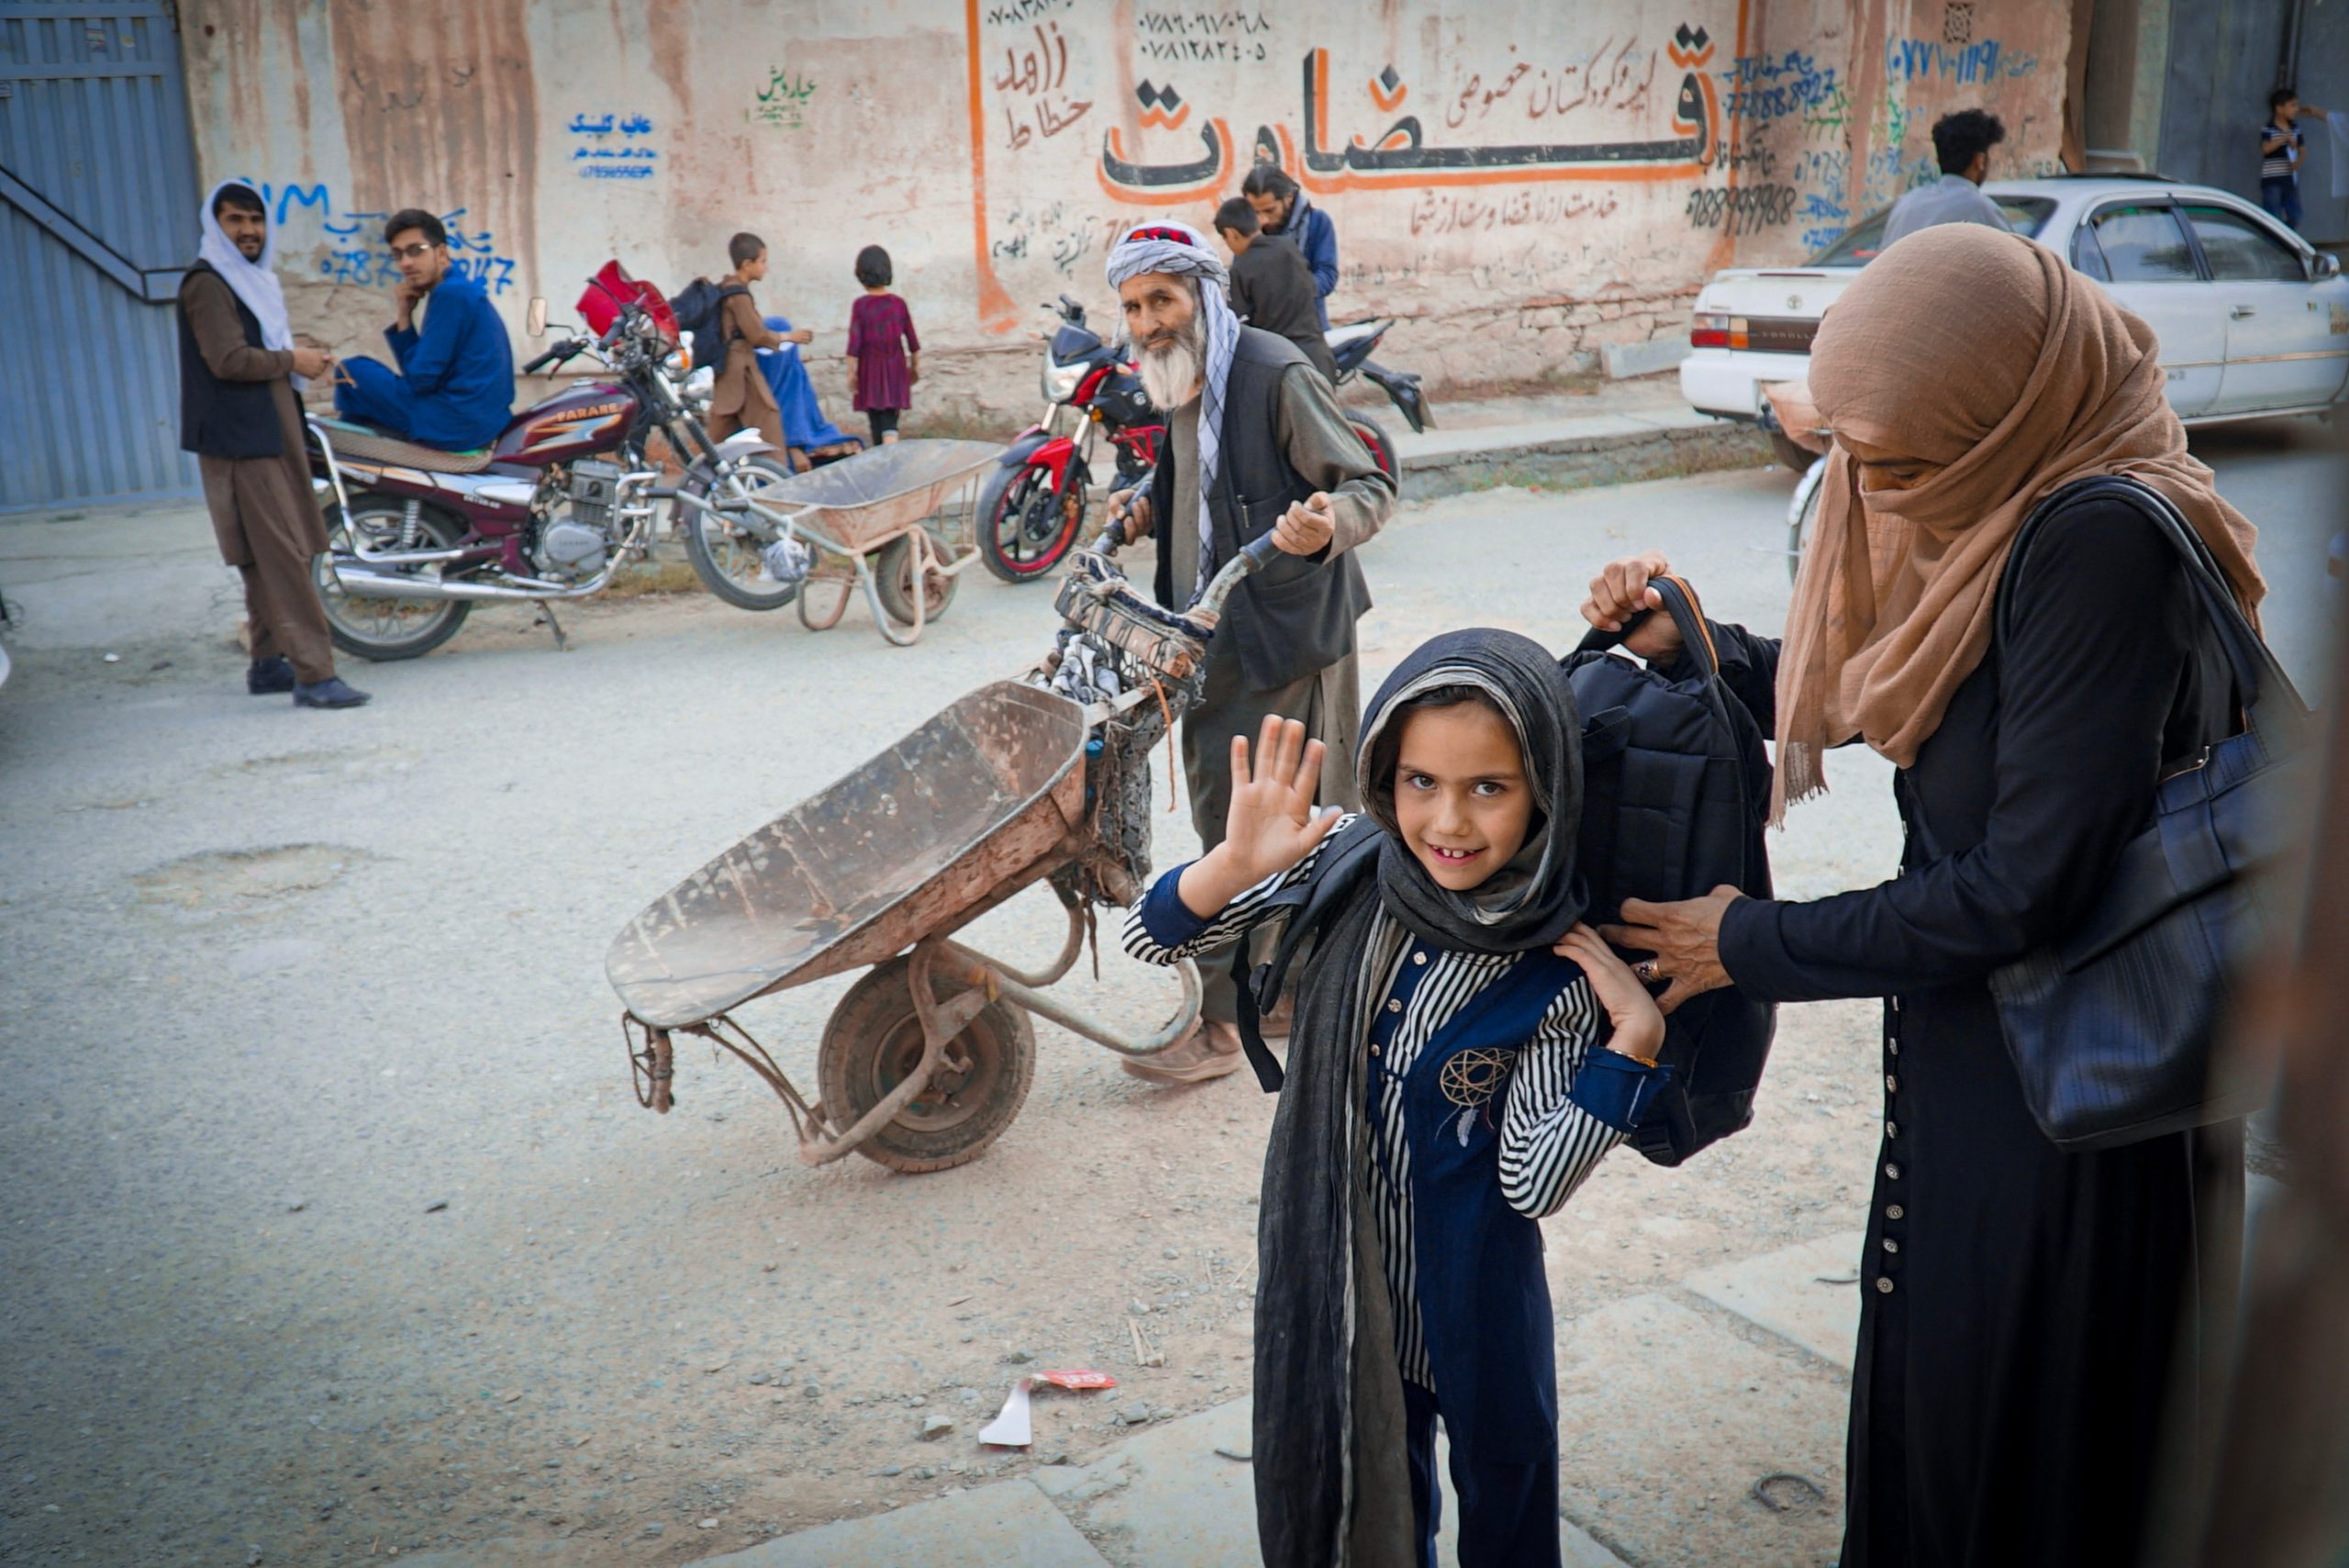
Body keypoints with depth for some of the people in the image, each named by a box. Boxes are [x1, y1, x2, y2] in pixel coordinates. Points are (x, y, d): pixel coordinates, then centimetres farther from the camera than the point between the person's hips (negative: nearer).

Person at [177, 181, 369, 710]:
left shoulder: (254, 280, 21)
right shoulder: (207, 283, -9)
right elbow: (227, 360, -20)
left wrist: (304, 359, 7)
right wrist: (292, 360, -10)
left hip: (271, 435, 10)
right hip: (240, 441, -10)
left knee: (268, 559, 13)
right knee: (283, 556, -15)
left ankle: (268, 664, 20)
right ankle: (313, 673, -18)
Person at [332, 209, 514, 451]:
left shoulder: (450, 293, -13)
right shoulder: (464, 290, 16)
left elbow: (421, 379, -15)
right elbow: (419, 371, 16)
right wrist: (405, 316, 3)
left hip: (456, 425, -10)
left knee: (352, 372, 3)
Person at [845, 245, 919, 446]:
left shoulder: (860, 306, -9)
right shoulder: (899, 304, -2)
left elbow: (854, 342, -10)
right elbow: (912, 341, 2)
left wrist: (851, 372, -3)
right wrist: (915, 366, 15)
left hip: (870, 369, -1)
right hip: (895, 369, 1)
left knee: (876, 421, 13)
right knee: (890, 422, 0)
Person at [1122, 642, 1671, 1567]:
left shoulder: (1557, 963, -21)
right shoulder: (1353, 869, -16)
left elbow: (1533, 1184, -18)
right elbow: (1152, 937, -14)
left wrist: (1635, 1034, -27)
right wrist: (1237, 863, -34)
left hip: (1471, 1283, -2)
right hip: (1337, 1258, 2)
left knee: (1503, 1479, 22)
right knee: (1373, 1492, 26)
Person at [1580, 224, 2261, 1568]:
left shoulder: (2104, 552, -28)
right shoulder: (1991, 502, -1)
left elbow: (2026, 891, -28)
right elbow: (1860, 698, 12)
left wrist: (1754, 944, -17)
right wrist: (1692, 647, -3)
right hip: (1975, 1054, 8)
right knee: (1931, 1405, 25)